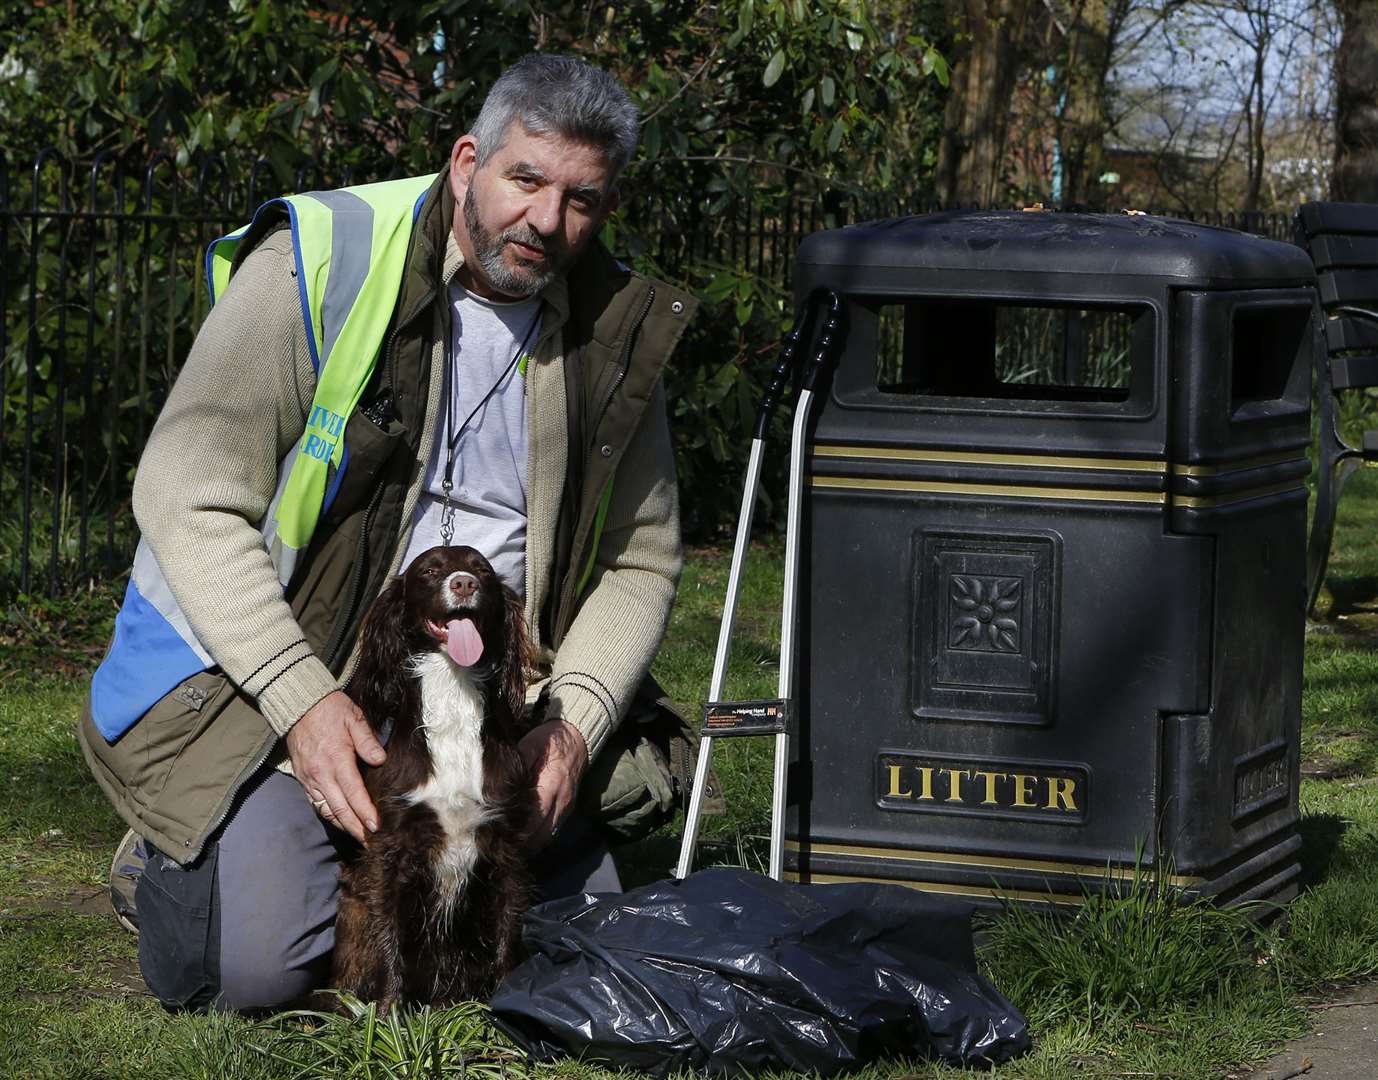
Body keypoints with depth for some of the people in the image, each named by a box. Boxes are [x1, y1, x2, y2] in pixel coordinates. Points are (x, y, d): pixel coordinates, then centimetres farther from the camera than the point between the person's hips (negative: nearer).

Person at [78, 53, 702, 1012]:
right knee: (253, 968, -21)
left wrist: (574, 720, -12)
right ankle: (173, 859, 14)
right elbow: (189, 499, -17)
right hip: (257, 672, -5)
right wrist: (303, 698, -25)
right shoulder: (317, 264, -15)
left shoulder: (616, 331, 0)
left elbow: (640, 560, 6)